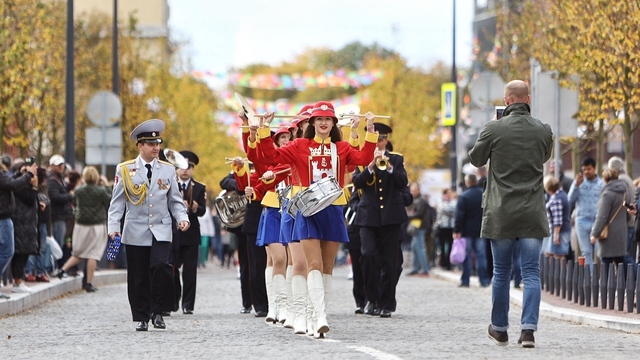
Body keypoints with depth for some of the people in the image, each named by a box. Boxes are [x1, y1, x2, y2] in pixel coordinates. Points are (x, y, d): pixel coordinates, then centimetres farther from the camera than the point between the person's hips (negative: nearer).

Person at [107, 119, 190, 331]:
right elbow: (117, 202, 4)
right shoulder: (125, 170, 4)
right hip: (135, 232, 0)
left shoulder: (168, 170, 10)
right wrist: (114, 226, -6)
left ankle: (158, 312, -6)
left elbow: (175, 200, 12)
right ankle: (142, 318, 11)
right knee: (138, 277, 1)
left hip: (161, 231, 0)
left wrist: (182, 218, -6)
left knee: (162, 267, -19)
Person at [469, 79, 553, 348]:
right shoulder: (543, 131, -1)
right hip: (532, 214, 1)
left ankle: (500, 329, 20)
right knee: (531, 273, 0)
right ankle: (528, 329, -11)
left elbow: (476, 160, 8)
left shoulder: (494, 129, -8)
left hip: (501, 214, -1)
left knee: (501, 272, 11)